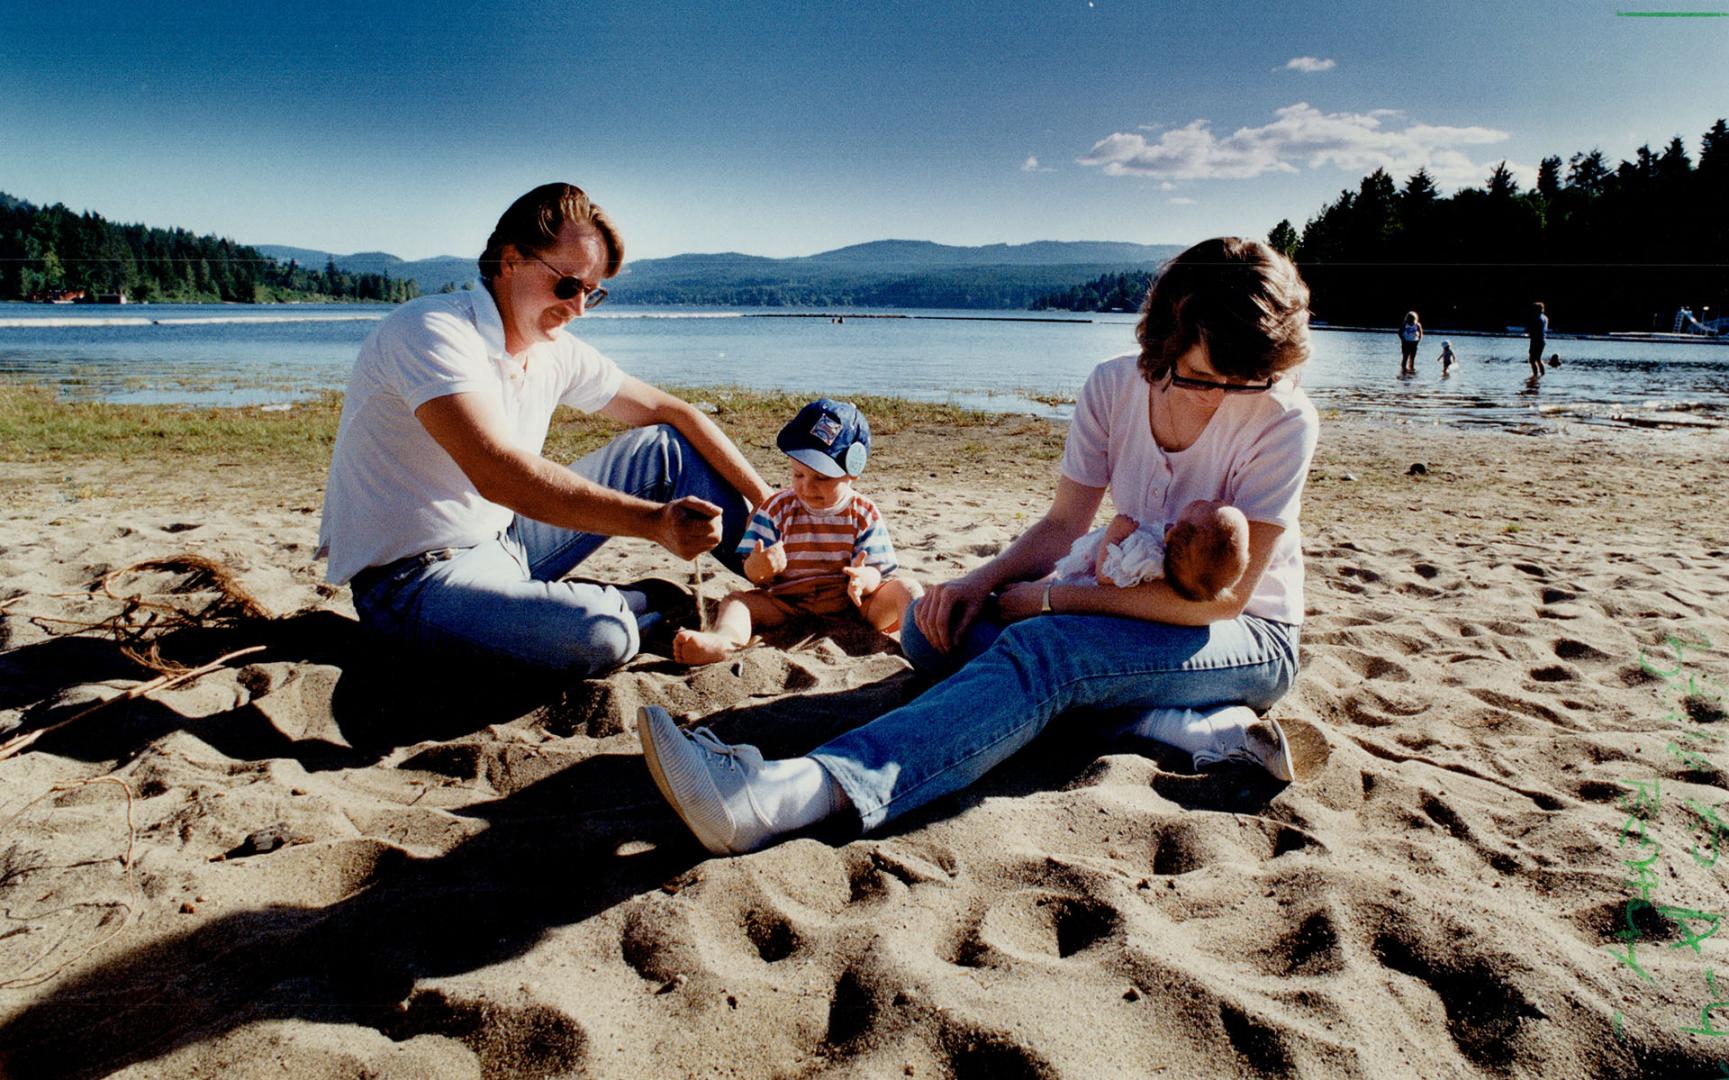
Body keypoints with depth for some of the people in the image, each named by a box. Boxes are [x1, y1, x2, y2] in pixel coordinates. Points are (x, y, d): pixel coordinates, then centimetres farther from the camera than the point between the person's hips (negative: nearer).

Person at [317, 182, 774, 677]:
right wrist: (654, 521, -40)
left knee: (664, 449, 1)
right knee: (598, 633, -34)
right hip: (412, 580, -7)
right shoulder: (431, 332, -22)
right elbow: (497, 473, -36)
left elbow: (672, 411, 6)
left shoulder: (557, 353, 1)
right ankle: (642, 606, 1)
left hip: (505, 541, 8)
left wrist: (765, 500, -1)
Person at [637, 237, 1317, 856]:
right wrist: (980, 583, -21)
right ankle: (1200, 730, -27)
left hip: (1250, 638, -5)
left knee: (1044, 648, -36)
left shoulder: (1282, 421, -18)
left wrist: (1049, 597, -21)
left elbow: (1222, 597, -21)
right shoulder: (1115, 386, -5)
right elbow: (1062, 525, -1)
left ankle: (803, 792, -55)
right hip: (1136, 610, 6)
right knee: (934, 624, -16)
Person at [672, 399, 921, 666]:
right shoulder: (777, 508, 3)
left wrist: (865, 578, -30)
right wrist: (757, 569, -27)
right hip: (787, 603, 1)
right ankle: (724, 640, -52)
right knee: (736, 599, -21)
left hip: (851, 604, 0)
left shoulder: (865, 514, 1)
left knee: (905, 589, -20)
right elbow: (752, 570, 0)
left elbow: (877, 571, -4)